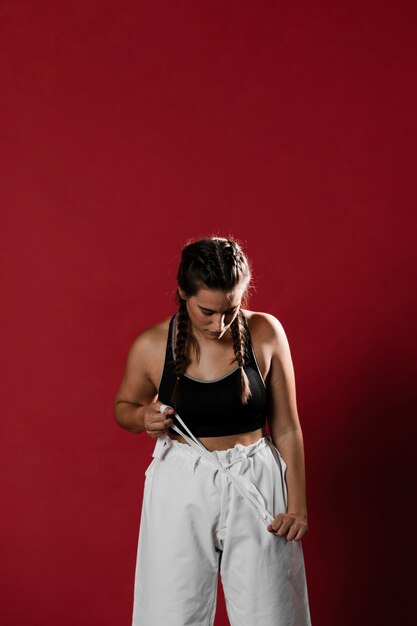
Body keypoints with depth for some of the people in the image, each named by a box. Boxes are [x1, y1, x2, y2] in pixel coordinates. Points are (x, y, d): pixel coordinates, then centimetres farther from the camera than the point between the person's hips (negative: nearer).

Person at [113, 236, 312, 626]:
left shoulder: (265, 334, -8)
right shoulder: (152, 346, -8)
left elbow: (286, 427, -1)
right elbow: (123, 407, 11)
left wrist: (297, 505, -1)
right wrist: (142, 418, -11)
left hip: (255, 484, 0)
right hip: (182, 490, 0)